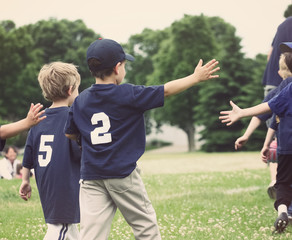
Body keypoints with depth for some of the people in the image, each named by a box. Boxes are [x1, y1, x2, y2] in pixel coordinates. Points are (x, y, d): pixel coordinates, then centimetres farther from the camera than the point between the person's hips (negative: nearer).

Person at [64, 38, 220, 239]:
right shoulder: (128, 94, -7)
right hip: (122, 174, -4)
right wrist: (196, 78, 9)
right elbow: (166, 90, -2)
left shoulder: (80, 101, 7)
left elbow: (70, 134, 17)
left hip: (91, 177, 4)